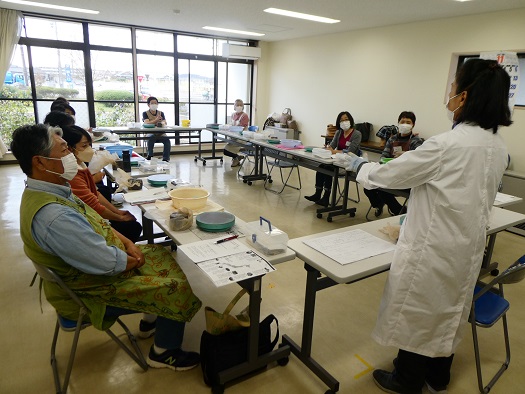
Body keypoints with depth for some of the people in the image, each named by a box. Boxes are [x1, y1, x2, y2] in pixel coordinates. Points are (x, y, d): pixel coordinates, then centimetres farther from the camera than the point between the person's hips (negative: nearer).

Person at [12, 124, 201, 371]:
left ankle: (152, 319, 34)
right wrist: (133, 260, -11)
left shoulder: (48, 191, -4)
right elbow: (108, 264, -31)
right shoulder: (52, 215, -37)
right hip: (91, 292, -9)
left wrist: (127, 242, -3)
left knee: (164, 255, 15)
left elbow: (95, 223, 9)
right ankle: (164, 353, 19)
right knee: (179, 288, -6)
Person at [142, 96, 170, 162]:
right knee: (151, 137, -36)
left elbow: (164, 122, -3)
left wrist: (162, 123, -30)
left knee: (167, 140, -28)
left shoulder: (161, 113, 13)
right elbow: (147, 123, -12)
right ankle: (149, 156, -31)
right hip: (150, 133, -2)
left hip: (161, 133, 2)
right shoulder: (145, 113, 5)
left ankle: (165, 158, -29)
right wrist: (156, 120, -30)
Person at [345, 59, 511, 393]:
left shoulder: (447, 144, -24)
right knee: (448, 312, 22)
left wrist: (360, 166, 4)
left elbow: (389, 174, -16)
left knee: (417, 313, 11)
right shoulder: (499, 147, 2)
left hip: (433, 246, -8)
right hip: (468, 246, 8)